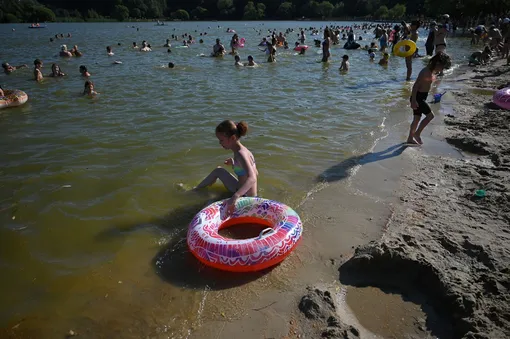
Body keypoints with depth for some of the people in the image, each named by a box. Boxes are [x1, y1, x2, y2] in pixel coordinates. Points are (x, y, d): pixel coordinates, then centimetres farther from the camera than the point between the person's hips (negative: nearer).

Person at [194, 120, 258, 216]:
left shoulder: (241, 154, -27)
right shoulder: (242, 150, 0)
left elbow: (252, 179, -42)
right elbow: (255, 173, 11)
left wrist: (235, 197, -57)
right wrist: (234, 164, 15)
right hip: (243, 193, 10)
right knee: (218, 171, 18)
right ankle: (195, 190, 35)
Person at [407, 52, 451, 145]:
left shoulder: (432, 71, 9)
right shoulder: (426, 72, -19)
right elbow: (416, 85, -23)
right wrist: (413, 101, -26)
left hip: (422, 97, 10)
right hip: (418, 97, -10)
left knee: (417, 119, 14)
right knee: (430, 115, -8)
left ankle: (410, 139, 24)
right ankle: (417, 134, 3)